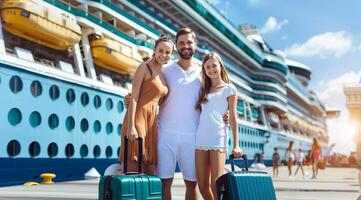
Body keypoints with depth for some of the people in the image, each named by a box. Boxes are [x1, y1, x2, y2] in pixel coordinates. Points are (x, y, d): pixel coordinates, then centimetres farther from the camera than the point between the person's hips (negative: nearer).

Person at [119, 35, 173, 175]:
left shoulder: (163, 76, 20)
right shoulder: (144, 68, -1)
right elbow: (133, 97, -9)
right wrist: (131, 126, -18)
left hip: (151, 122, 8)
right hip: (138, 118, -7)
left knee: (150, 172, 7)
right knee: (133, 169, -8)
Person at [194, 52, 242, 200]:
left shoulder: (229, 89, 7)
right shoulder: (204, 89, 20)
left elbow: (233, 117, 2)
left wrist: (236, 145, -4)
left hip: (218, 139, -5)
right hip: (201, 139, 5)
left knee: (215, 186, -8)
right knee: (203, 186, 5)